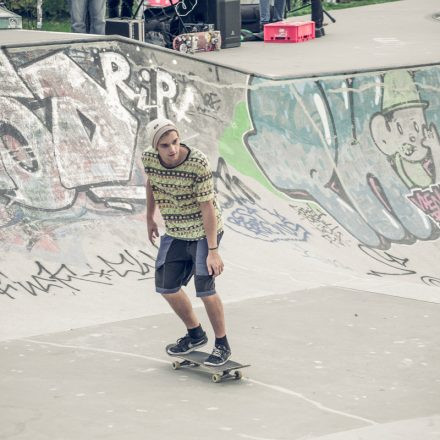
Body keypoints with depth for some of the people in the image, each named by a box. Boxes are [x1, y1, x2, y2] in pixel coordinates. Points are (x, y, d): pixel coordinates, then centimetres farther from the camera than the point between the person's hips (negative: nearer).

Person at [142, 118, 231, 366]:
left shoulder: (198, 164, -28)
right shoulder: (149, 159, -12)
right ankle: (196, 335, 30)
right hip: (175, 233, 6)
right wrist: (150, 218, 18)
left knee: (204, 288, -14)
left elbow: (207, 206, -25)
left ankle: (223, 345, 3)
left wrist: (213, 250, -25)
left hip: (203, 232, -6)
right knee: (167, 287, 9)